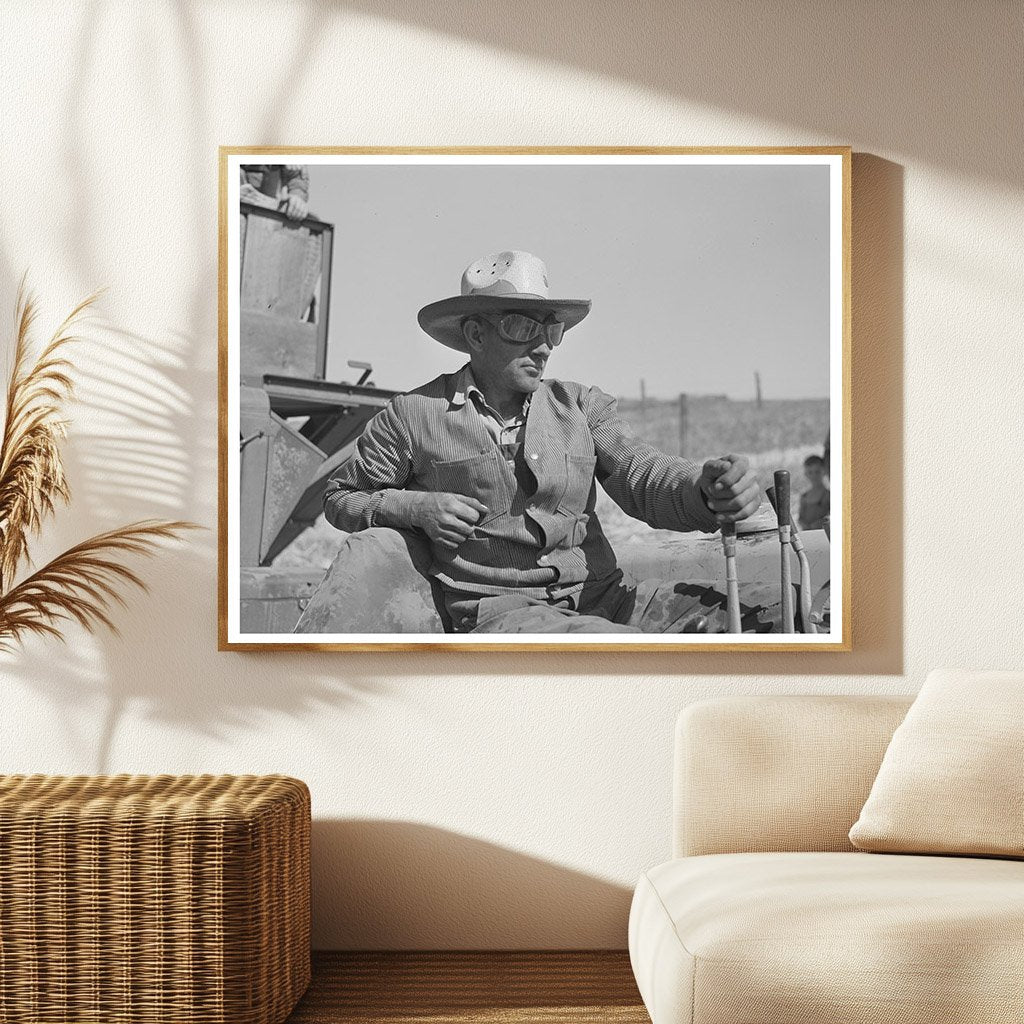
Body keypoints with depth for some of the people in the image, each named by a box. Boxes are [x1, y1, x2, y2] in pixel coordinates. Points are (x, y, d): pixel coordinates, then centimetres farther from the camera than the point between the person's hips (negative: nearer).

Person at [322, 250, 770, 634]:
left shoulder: (582, 405, 15)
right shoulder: (415, 415, 8)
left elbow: (642, 474, 0)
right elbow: (340, 497, 19)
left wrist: (707, 489, -25)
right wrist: (414, 507, -4)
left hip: (601, 594, 4)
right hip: (497, 607, -4)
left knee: (756, 625, -20)